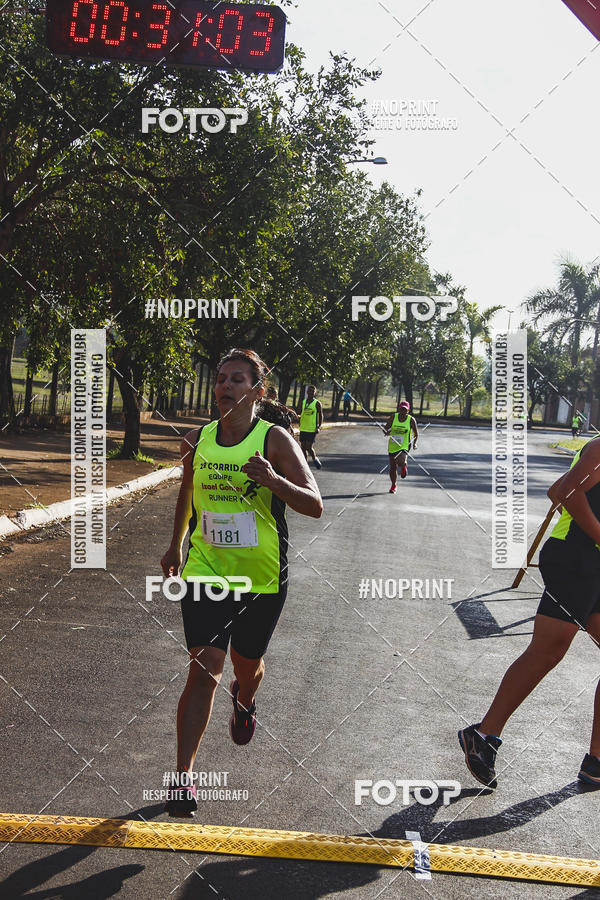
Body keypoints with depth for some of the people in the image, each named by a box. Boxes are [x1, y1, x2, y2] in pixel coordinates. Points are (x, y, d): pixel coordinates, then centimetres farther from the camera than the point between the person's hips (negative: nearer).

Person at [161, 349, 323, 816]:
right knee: (204, 670, -11)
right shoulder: (197, 439, 0)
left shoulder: (275, 439, -10)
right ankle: (183, 776, -1)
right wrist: (176, 546, 27)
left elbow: (315, 506, -15)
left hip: (262, 576, -1)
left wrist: (273, 481, -33)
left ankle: (245, 702, 56)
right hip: (206, 569, 1)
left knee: (247, 664, 19)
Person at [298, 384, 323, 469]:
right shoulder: (303, 402, 10)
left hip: (312, 429, -5)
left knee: (309, 447, -10)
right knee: (303, 447, 6)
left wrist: (319, 427, -13)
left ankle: (315, 458, 16)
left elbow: (321, 416, -3)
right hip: (303, 428, 5)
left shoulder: (317, 403, -3)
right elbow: (300, 414, 17)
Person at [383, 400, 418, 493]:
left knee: (401, 461, -29)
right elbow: (385, 428, 1)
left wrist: (415, 443, -8)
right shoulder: (393, 417, -2)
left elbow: (416, 433, 6)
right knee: (392, 468, 8)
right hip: (392, 446, 3)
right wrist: (386, 432, -22)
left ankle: (403, 467, 10)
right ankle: (393, 486, 30)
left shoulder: (411, 420, -5)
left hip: (404, 446, -3)